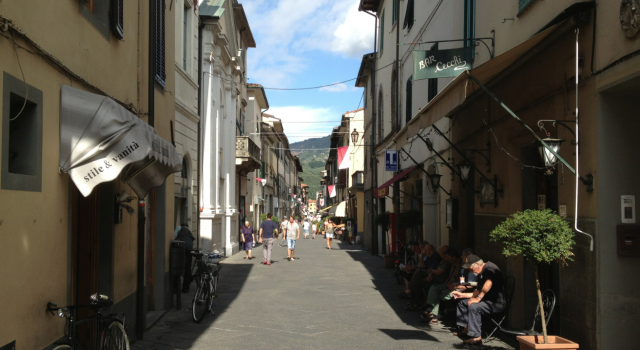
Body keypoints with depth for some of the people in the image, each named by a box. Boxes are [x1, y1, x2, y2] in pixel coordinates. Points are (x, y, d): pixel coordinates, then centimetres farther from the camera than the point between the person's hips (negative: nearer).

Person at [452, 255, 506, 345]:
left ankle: (476, 337, -29)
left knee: (473, 306, -33)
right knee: (462, 301, 15)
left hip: (497, 303, -11)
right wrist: (462, 295, 16)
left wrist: (478, 298, -33)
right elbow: (478, 292, 21)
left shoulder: (489, 267, -17)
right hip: (487, 300, 11)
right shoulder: (481, 274, 15)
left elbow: (489, 282, -35)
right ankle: (466, 327, 17)